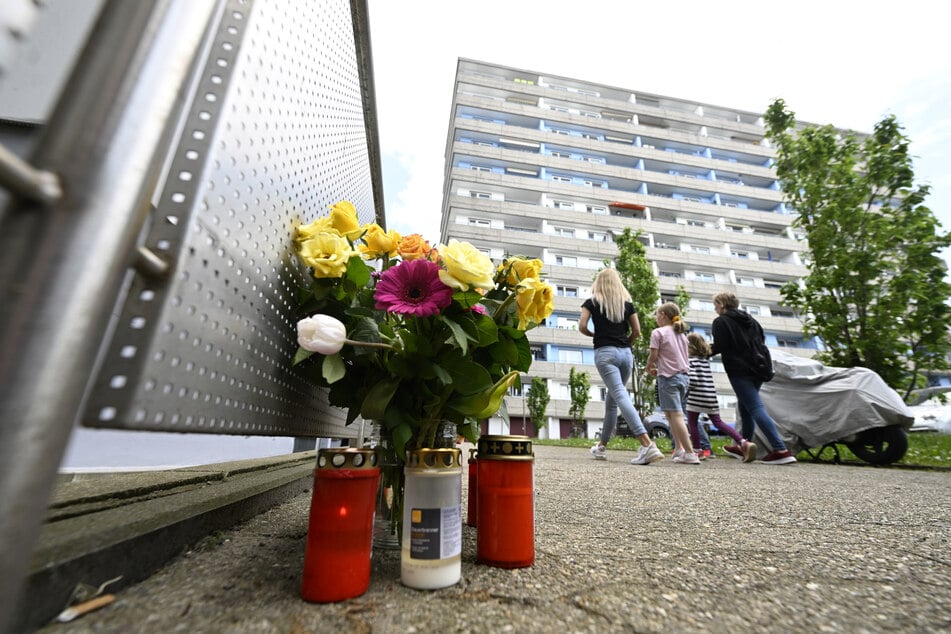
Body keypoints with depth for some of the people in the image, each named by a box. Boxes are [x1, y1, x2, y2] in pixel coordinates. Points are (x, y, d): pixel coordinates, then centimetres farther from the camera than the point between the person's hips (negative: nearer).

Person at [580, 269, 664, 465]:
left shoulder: (592, 302, 4)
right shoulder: (627, 302, 12)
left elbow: (582, 327, -4)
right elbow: (637, 331, 8)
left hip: (605, 353, -4)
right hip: (626, 353, 5)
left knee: (621, 397, -11)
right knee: (611, 399, 14)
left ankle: (648, 445, -25)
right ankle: (602, 446, 24)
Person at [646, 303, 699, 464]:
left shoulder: (658, 332, -5)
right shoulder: (681, 334, 17)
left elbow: (653, 356, -11)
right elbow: (683, 358, 16)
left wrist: (649, 367, 10)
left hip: (669, 377, -8)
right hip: (683, 376, 8)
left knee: (676, 415, -7)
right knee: (671, 414, 15)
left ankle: (690, 453, -9)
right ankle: (679, 449, 15)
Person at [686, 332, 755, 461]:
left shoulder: (691, 360, -9)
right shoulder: (705, 358, 14)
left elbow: (692, 379, -19)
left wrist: (685, 390, -1)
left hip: (697, 397, -8)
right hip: (711, 395, 8)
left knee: (692, 422, 4)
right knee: (718, 422, 14)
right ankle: (743, 442, 1)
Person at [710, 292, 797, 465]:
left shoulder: (720, 321, -8)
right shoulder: (750, 319, 17)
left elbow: (719, 347, -14)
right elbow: (762, 341, 19)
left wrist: (707, 349, 4)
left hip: (739, 370, -9)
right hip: (757, 368, 9)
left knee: (755, 408, -10)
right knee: (745, 406, 17)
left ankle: (780, 450, -17)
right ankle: (744, 446, 25)